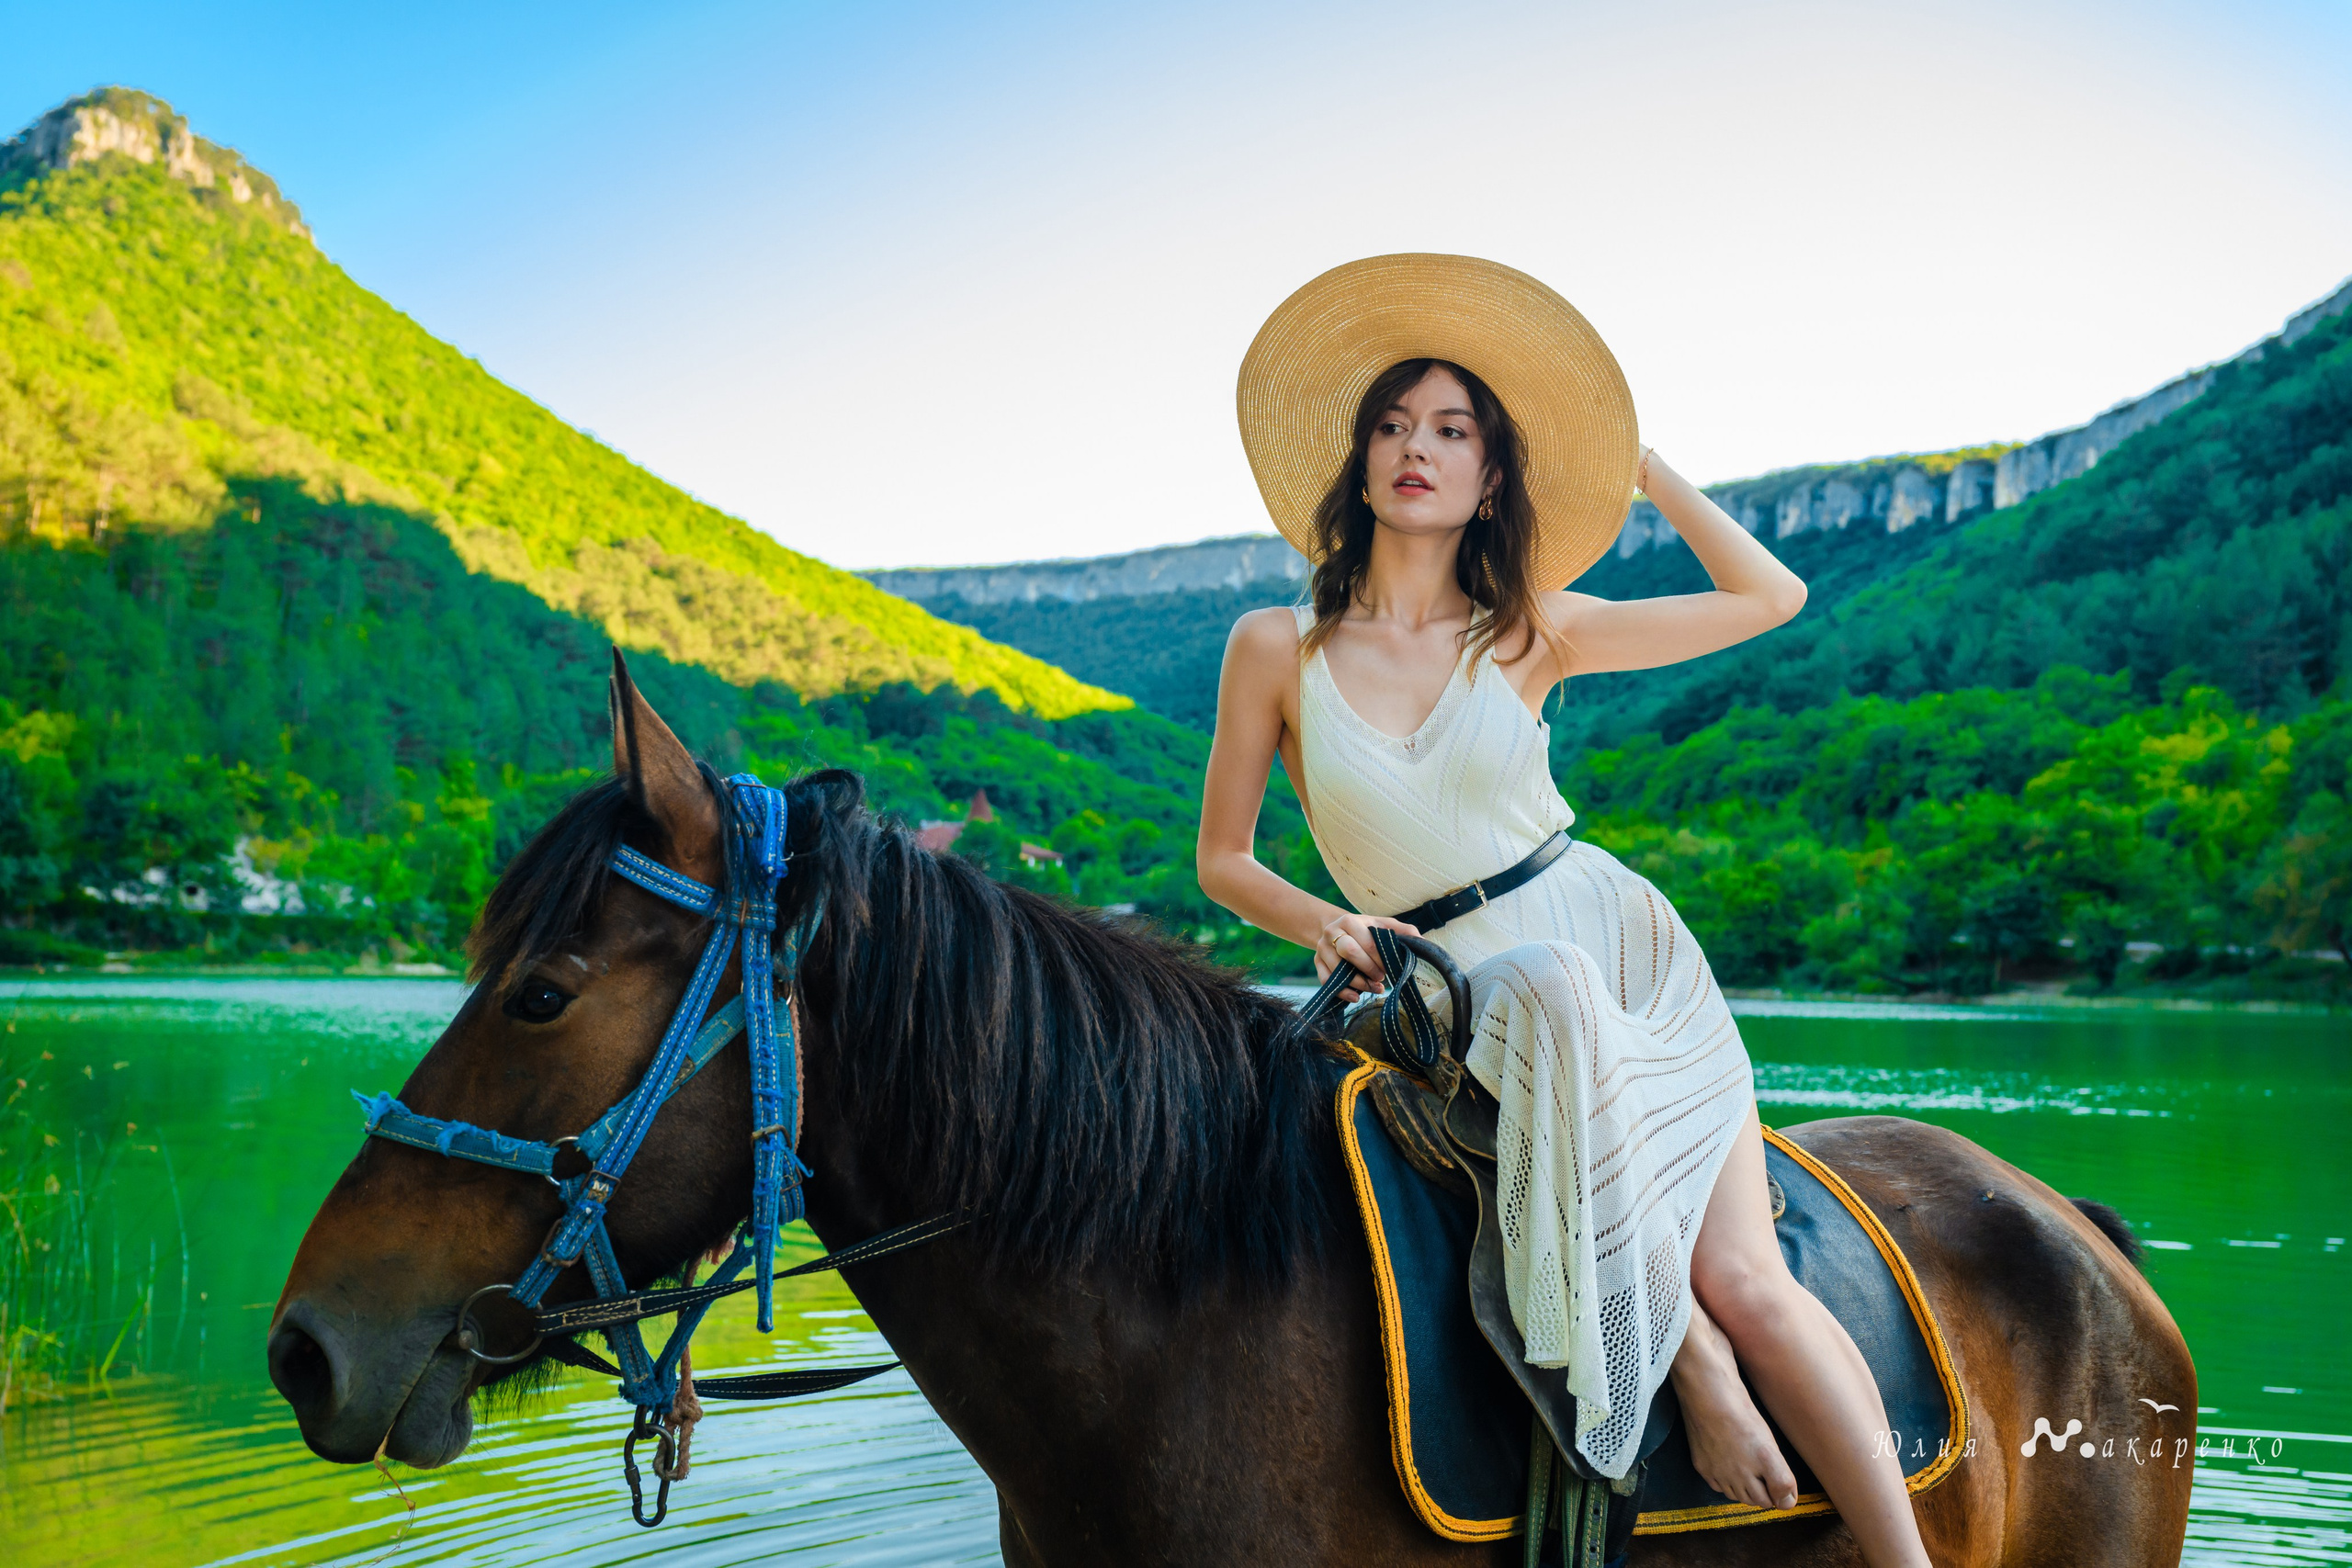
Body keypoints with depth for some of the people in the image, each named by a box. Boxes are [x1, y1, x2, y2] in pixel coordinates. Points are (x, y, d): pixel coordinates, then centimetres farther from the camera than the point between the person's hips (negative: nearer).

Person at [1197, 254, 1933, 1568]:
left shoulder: (1533, 635, 2)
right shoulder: (1278, 648, 0)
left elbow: (1770, 597, 7)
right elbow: (1223, 857, 6)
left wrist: (1637, 461, 8)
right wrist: (1319, 921, -13)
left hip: (1631, 954, 1)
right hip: (1465, 991, -1)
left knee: (1747, 1279, -16)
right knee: (1553, 994, -38)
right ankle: (1688, 1358, -27)